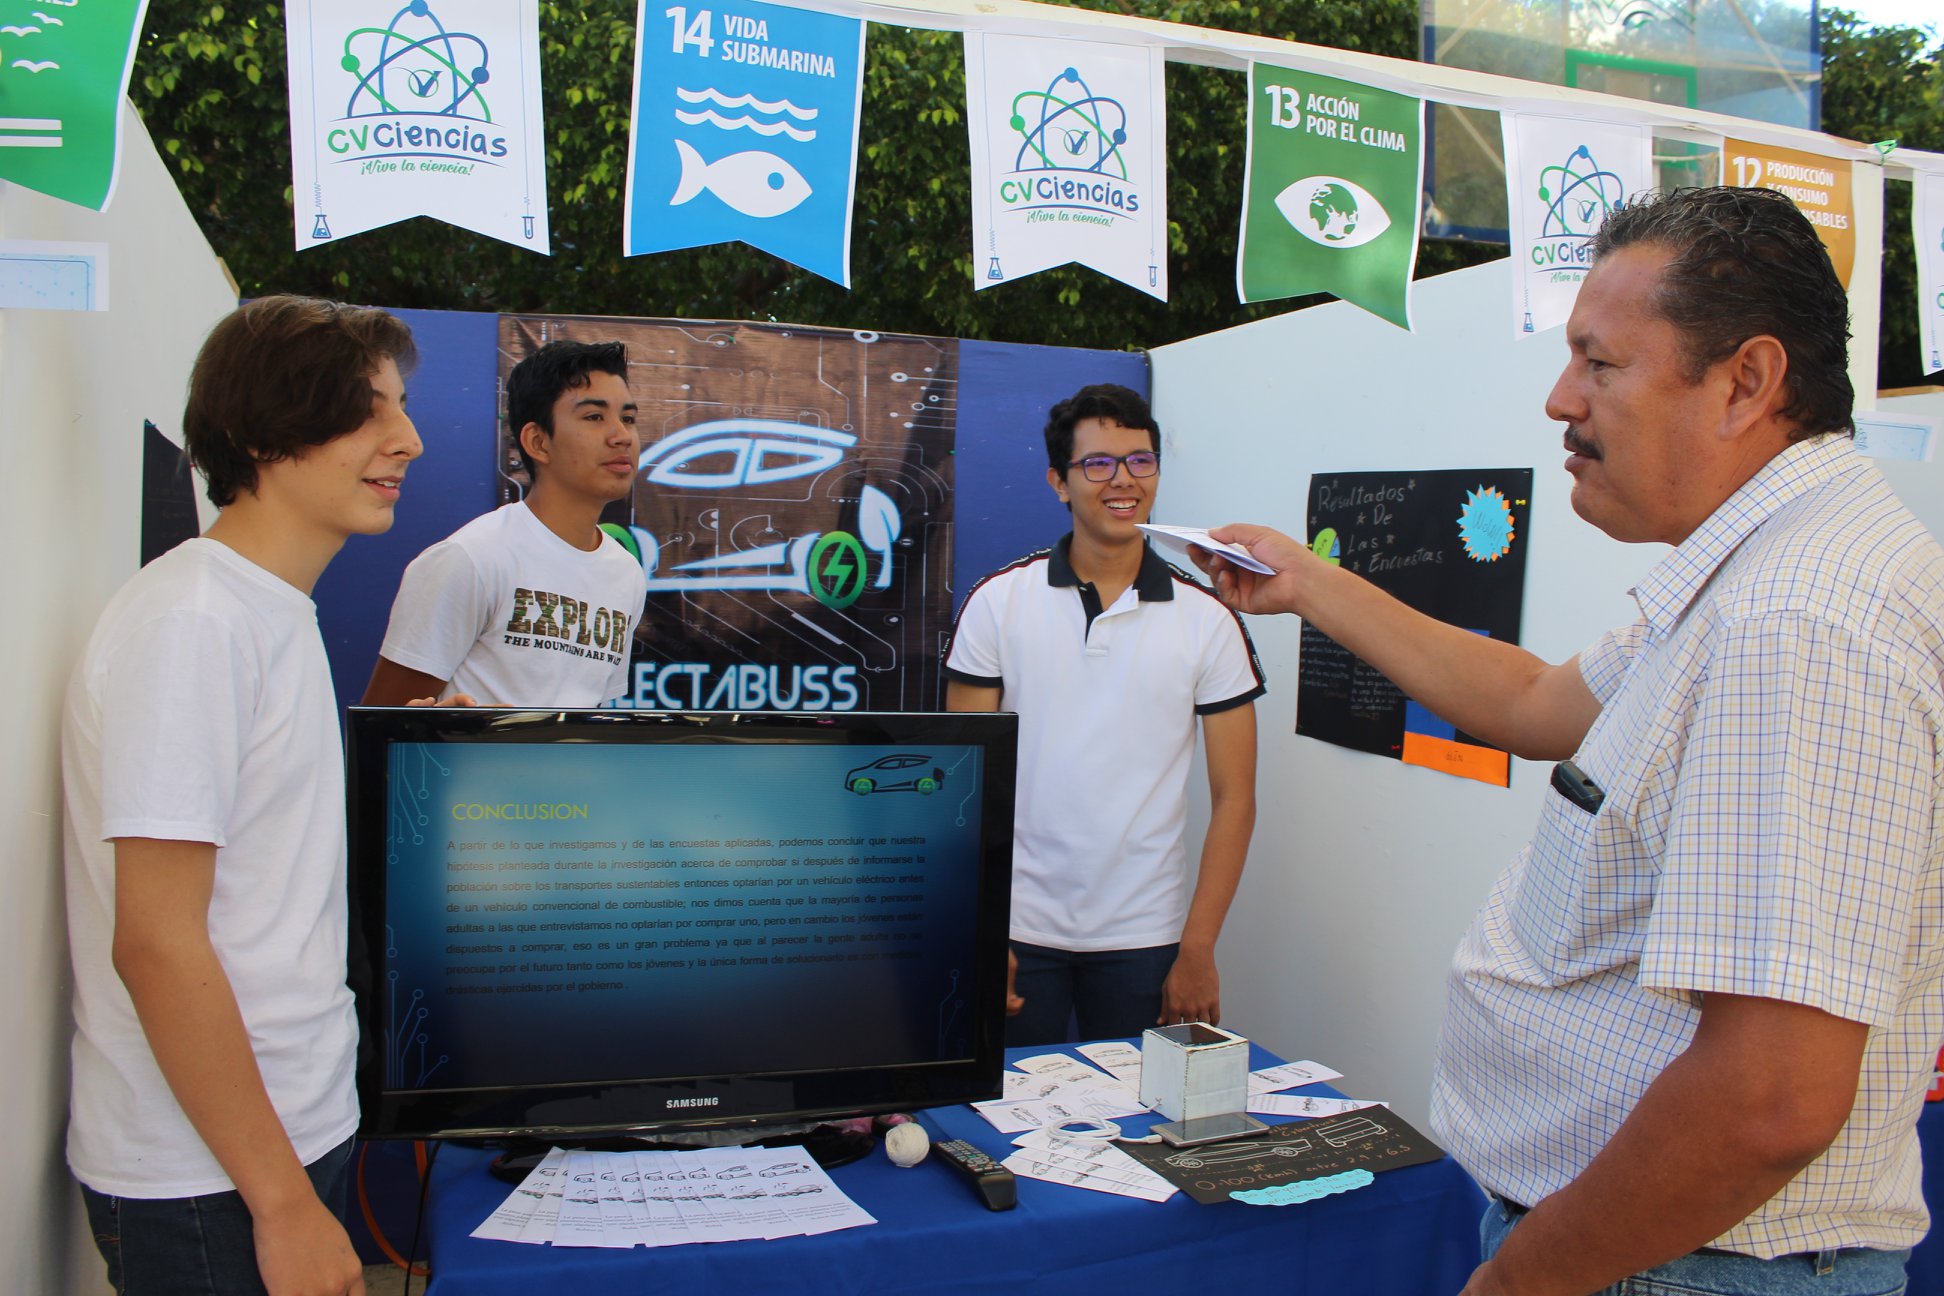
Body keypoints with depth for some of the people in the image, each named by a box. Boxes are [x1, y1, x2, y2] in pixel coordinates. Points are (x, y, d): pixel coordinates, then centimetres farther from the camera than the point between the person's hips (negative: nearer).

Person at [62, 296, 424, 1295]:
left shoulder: (278, 610, 11)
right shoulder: (190, 621, -19)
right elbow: (155, 945, -23)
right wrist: (285, 1203, -20)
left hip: (301, 1130, 9)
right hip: (209, 1189, -9)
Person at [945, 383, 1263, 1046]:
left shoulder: (1207, 620, -1)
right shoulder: (998, 601, -1)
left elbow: (1233, 798, 0)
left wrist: (1197, 951, -5)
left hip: (1144, 939, 0)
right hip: (1019, 929, 0)